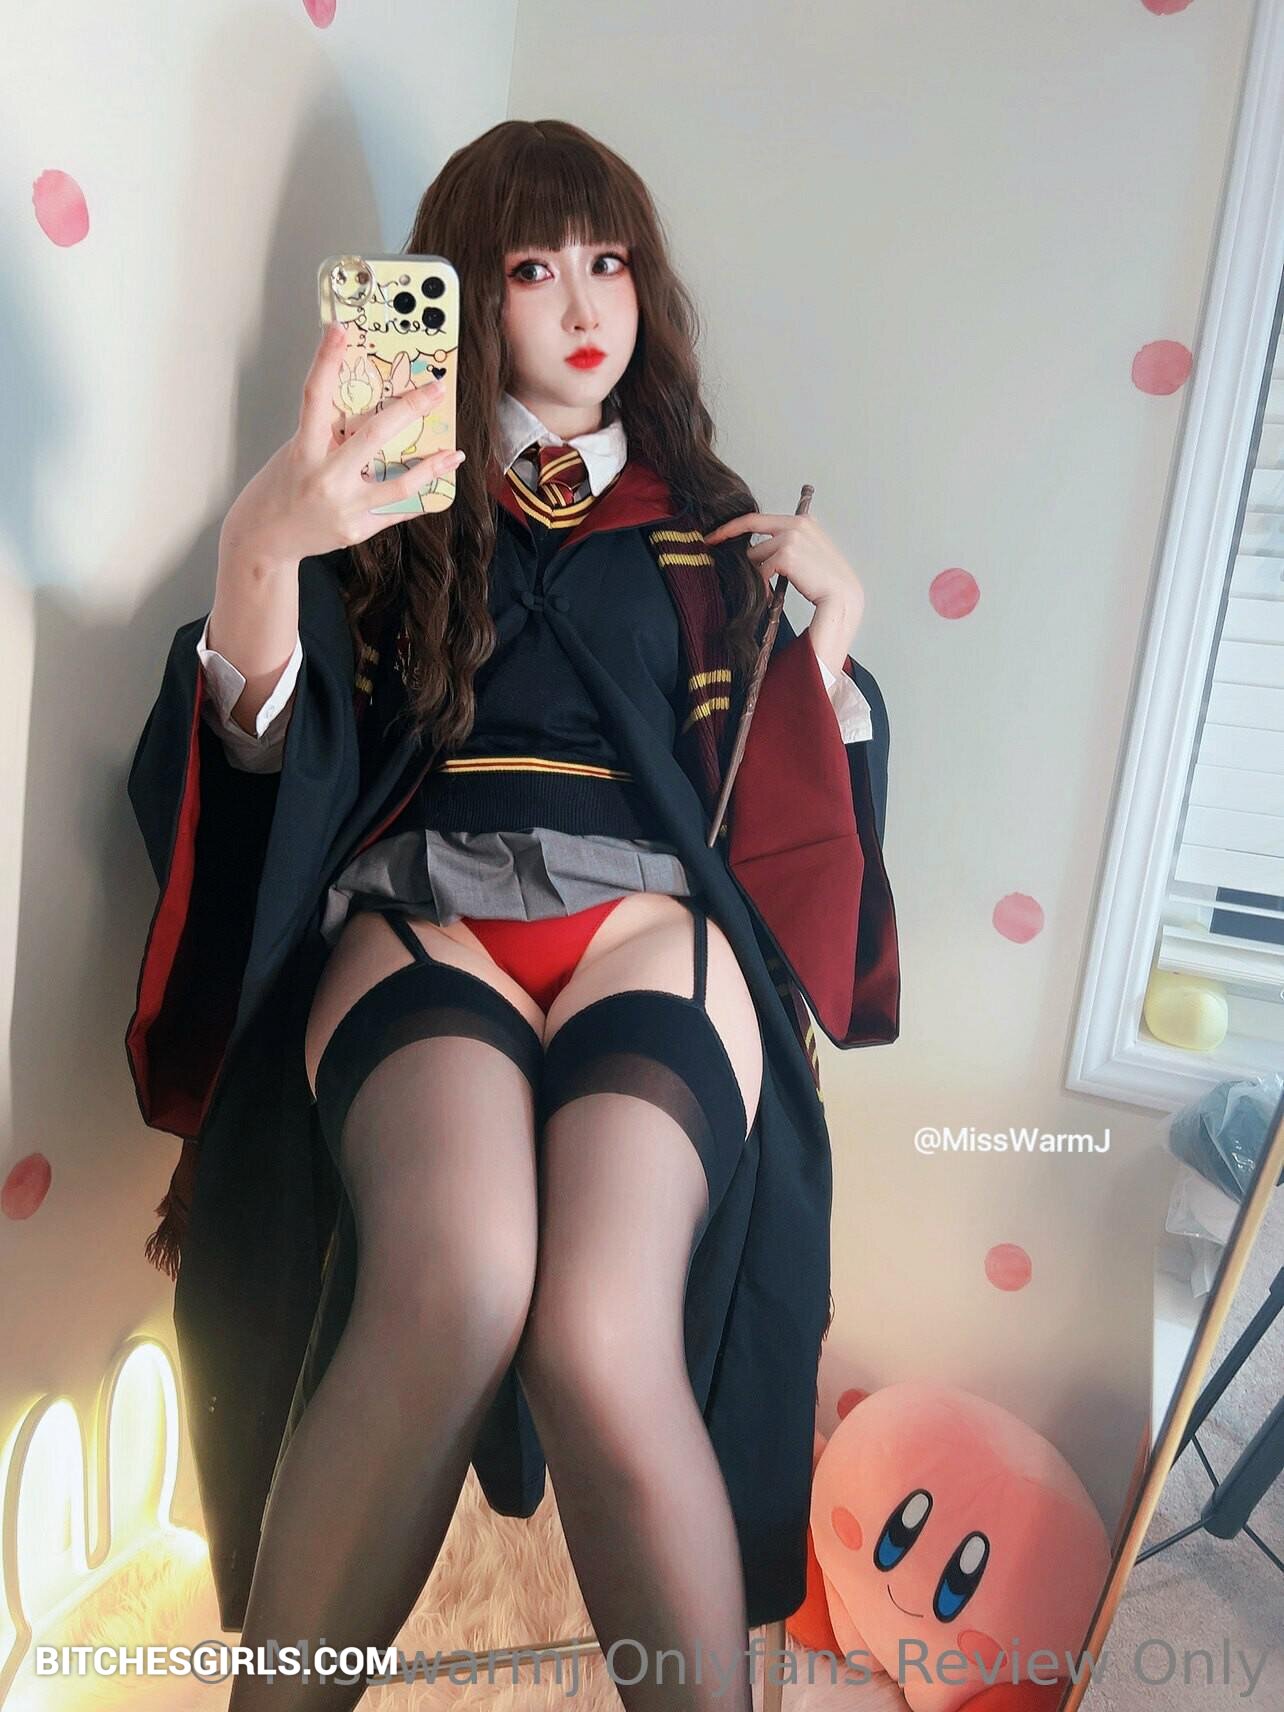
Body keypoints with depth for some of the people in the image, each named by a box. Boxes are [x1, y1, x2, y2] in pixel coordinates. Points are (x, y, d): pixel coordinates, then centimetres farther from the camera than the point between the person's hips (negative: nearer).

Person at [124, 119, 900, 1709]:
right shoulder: (398, 497, 19)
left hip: (653, 919, 1)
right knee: (459, 1285, -34)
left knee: (601, 1343, -30)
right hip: (425, 910, 0)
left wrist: (834, 620, 5)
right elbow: (272, 757, 3)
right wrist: (258, 548, -15)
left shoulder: (698, 515, 25)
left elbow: (781, 791, 20)